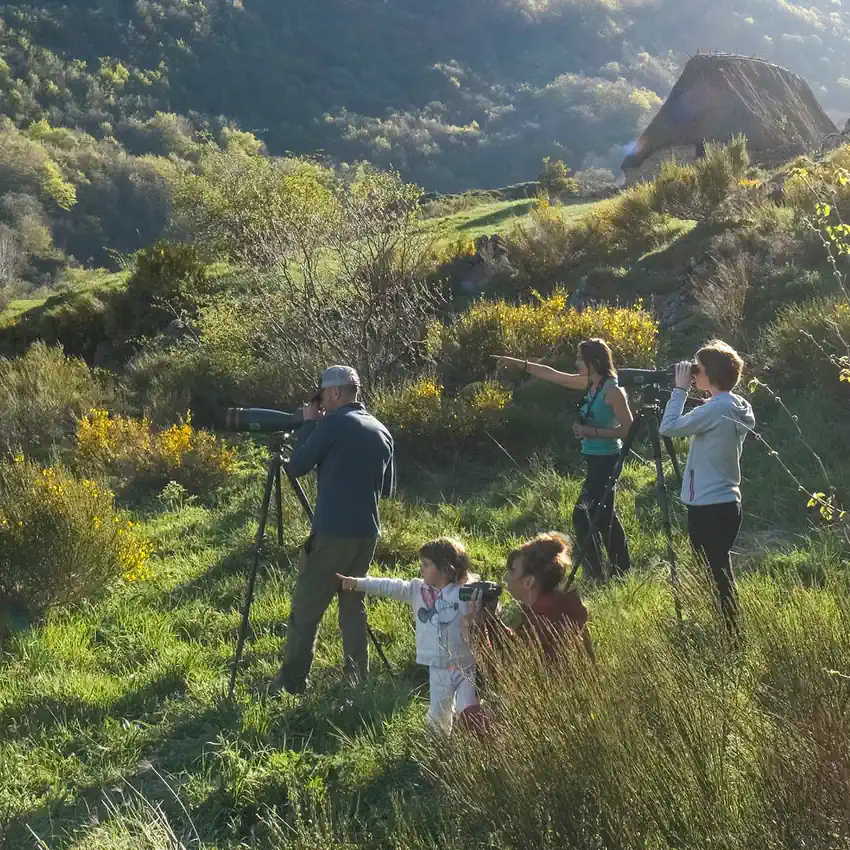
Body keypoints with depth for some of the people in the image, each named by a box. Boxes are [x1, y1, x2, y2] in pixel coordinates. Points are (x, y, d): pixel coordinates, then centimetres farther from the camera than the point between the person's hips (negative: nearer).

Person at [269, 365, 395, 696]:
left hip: (332, 532, -7)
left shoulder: (334, 423, -10)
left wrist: (308, 424, 6)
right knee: (353, 602, 17)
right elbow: (387, 487, 18)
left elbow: (298, 467, -3)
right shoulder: (382, 432, 11)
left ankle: (290, 685, 0)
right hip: (367, 532, 7)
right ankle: (357, 678, 16)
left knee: (306, 609, -1)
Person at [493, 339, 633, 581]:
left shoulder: (612, 391, -18)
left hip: (605, 460, -9)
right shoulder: (589, 384, 7)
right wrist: (519, 363, 15)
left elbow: (628, 428, -19)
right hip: (595, 458, 9)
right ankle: (622, 570, 26)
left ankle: (597, 575, -4)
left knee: (582, 514, -9)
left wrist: (592, 432, -23)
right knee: (604, 515, 16)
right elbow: (553, 375, 15)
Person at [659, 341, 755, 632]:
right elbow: (689, 427, 18)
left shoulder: (716, 410, -18)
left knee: (717, 578, -4)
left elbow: (668, 427, -16)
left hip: (709, 508, -10)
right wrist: (685, 390, 11)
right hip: (725, 503, 10)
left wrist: (680, 389, -7)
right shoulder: (736, 406, 10)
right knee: (720, 576, 15)